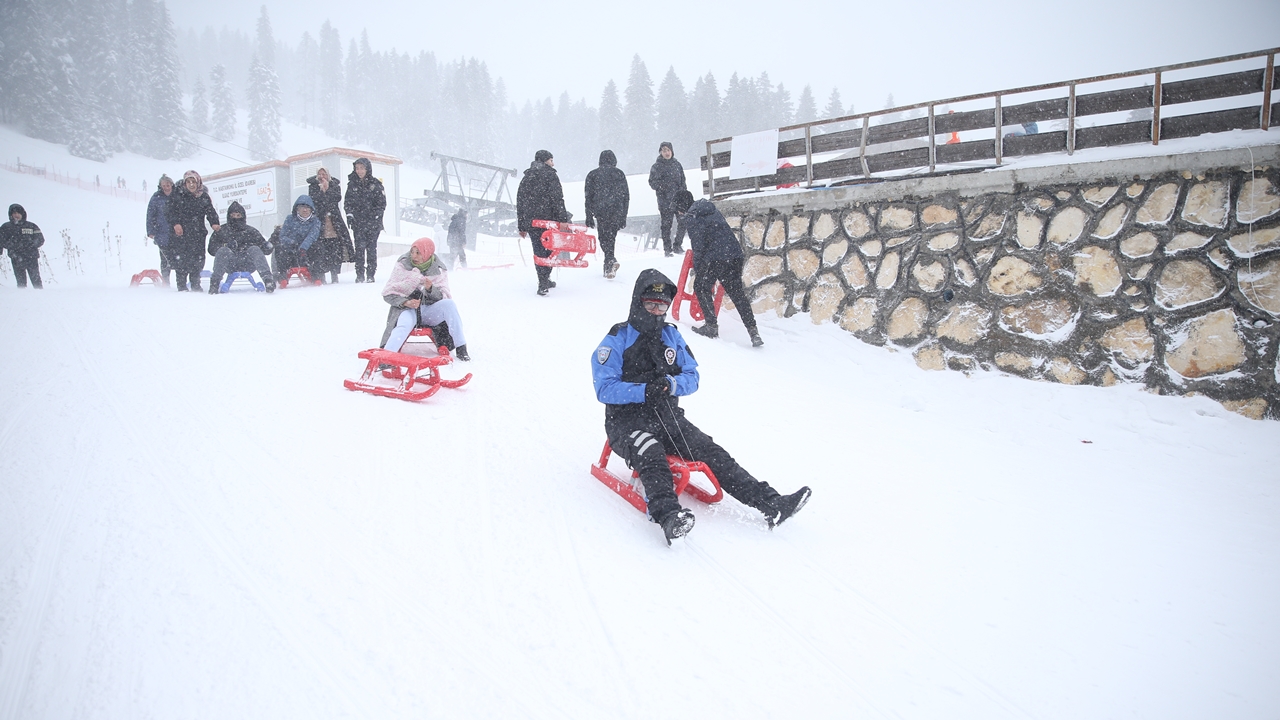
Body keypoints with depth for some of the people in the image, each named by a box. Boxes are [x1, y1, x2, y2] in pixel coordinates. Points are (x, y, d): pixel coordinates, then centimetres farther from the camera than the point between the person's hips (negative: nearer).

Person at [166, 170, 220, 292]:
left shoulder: (204, 197, 10)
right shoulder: (178, 195, 3)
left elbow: (210, 211, 3)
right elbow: (170, 210, 1)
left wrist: (214, 223, -17)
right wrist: (175, 223, -16)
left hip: (197, 233, 2)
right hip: (180, 232, -2)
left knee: (197, 261, 3)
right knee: (181, 260, -5)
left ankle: (195, 286, 14)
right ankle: (181, 286, 3)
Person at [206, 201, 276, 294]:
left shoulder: (251, 231, 18)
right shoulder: (221, 231, 18)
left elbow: (266, 249, 12)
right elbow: (211, 249, 7)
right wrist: (226, 245, -11)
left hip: (248, 265, 0)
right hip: (229, 265, 0)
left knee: (254, 250, -27)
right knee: (223, 251, -28)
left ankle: (268, 279, -42)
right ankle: (215, 281, -34)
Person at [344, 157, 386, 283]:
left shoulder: (376, 184, 2)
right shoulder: (352, 184, 9)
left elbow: (382, 204, 2)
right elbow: (347, 202, 15)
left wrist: (374, 215, -8)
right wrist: (349, 214, -1)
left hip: (373, 222, -1)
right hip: (357, 222, 2)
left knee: (371, 248, -3)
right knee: (360, 247, -7)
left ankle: (370, 275, 3)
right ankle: (360, 275, -6)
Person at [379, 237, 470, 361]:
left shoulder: (439, 270, 4)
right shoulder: (402, 266, 1)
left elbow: (445, 297, -2)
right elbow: (388, 294, 2)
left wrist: (430, 289, -23)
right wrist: (405, 302, -17)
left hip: (429, 311, 2)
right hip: (407, 309, -1)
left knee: (450, 304, -27)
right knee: (404, 325, -36)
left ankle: (460, 348, -22)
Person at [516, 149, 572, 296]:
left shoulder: (526, 178, 17)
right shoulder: (550, 175, -2)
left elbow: (520, 203, 16)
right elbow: (557, 200, -11)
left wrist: (521, 227, 19)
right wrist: (563, 220, -12)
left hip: (530, 222, 5)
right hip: (548, 220, -5)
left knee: (539, 250, 9)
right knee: (550, 249, 5)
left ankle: (543, 281, 5)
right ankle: (545, 279, 0)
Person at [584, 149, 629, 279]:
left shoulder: (592, 175, 6)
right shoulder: (620, 174, 9)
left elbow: (589, 197, 5)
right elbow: (626, 196, 8)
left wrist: (589, 217, 8)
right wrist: (624, 217, 12)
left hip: (600, 212, -2)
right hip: (617, 213, 2)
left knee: (604, 238, 3)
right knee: (611, 237, 13)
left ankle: (611, 260, -21)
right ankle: (608, 268, 13)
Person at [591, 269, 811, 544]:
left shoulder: (671, 336, 11)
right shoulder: (617, 340, -3)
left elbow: (692, 377, 8)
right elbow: (604, 388, -11)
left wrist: (671, 384, -15)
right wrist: (643, 391, -26)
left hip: (668, 417, 5)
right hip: (627, 421, -4)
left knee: (711, 451, -14)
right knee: (652, 454, -36)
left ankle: (771, 504, -22)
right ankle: (668, 516, -58)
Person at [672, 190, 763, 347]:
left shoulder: (691, 217, -4)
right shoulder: (711, 209, 20)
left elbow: (698, 246, -8)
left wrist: (697, 270, 0)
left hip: (714, 258, -8)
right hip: (735, 255, 8)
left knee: (701, 287, 13)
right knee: (737, 293, 12)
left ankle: (711, 326, 11)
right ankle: (753, 331, 7)